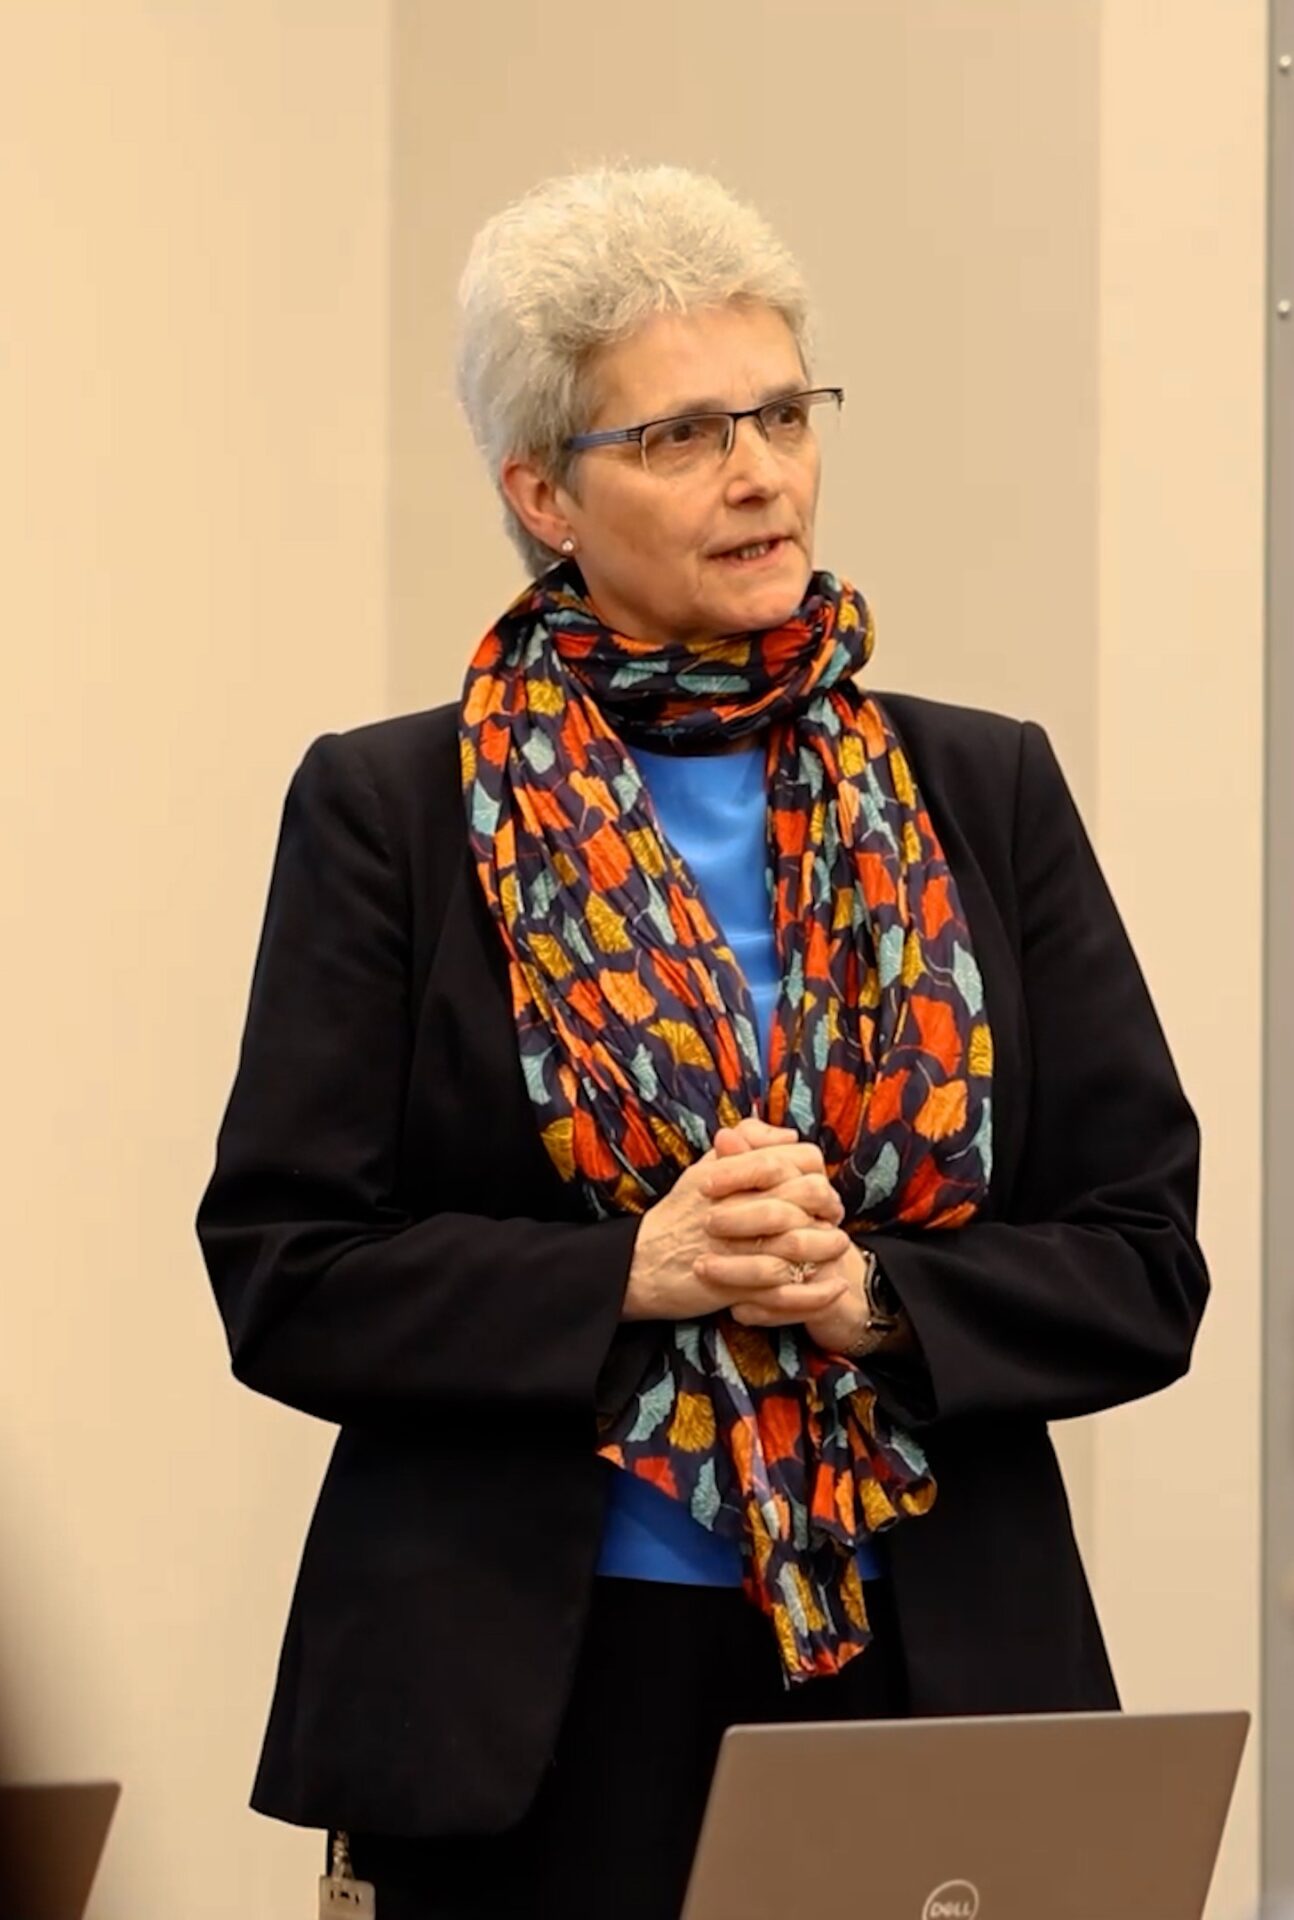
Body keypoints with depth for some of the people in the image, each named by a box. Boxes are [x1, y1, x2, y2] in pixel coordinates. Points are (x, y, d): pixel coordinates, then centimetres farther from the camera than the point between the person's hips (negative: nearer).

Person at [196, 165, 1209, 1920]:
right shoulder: (388, 812, 1)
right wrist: (630, 1276, -16)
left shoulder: (986, 795, 7)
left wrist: (873, 1295, -13)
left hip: (933, 1660, 2)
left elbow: (1147, 1264, 4)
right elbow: (282, 1274, -4)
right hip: (528, 1696, -2)